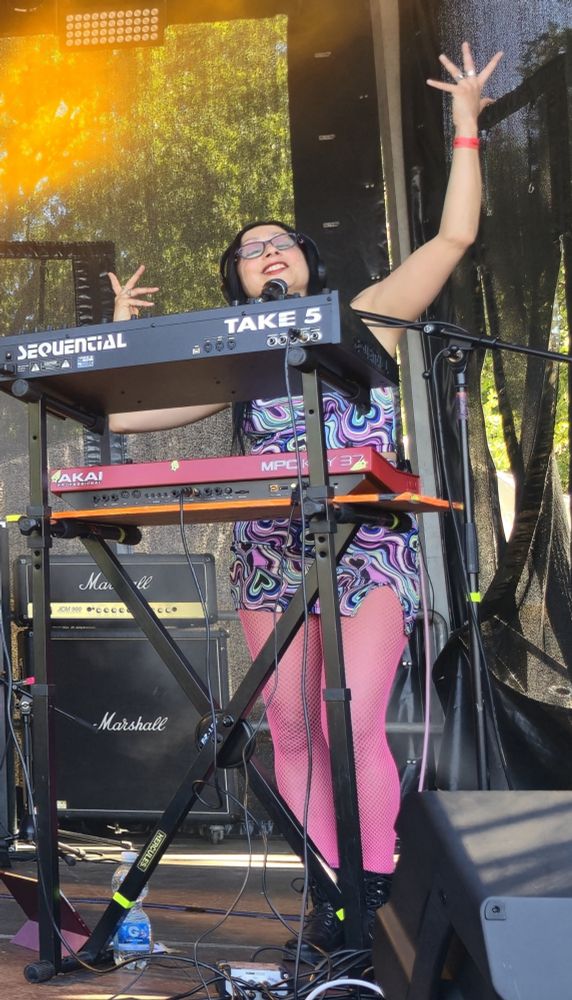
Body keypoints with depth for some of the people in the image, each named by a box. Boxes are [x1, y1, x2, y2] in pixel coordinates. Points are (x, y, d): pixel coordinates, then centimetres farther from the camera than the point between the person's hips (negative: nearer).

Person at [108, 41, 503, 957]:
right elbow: (119, 413, 11)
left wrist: (466, 124, 4)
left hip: (368, 554, -3)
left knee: (353, 726, -14)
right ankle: (328, 891, 17)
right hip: (272, 559, 3)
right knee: (292, 730, 3)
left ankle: (376, 890, 2)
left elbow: (455, 236, 3)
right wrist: (121, 336, 11)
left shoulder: (367, 320, 8)